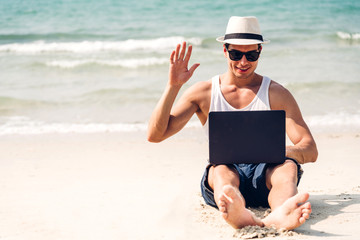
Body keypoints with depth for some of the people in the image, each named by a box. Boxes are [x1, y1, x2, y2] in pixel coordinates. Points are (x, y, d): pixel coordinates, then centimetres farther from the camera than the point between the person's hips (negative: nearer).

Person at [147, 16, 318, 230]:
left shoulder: (276, 94, 9)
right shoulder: (203, 92, 11)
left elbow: (310, 150, 1)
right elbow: (155, 135, 4)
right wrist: (173, 86, -7)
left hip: (264, 172, 1)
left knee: (288, 166, -33)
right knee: (222, 170, -36)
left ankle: (280, 215, -67)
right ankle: (240, 214, -70)